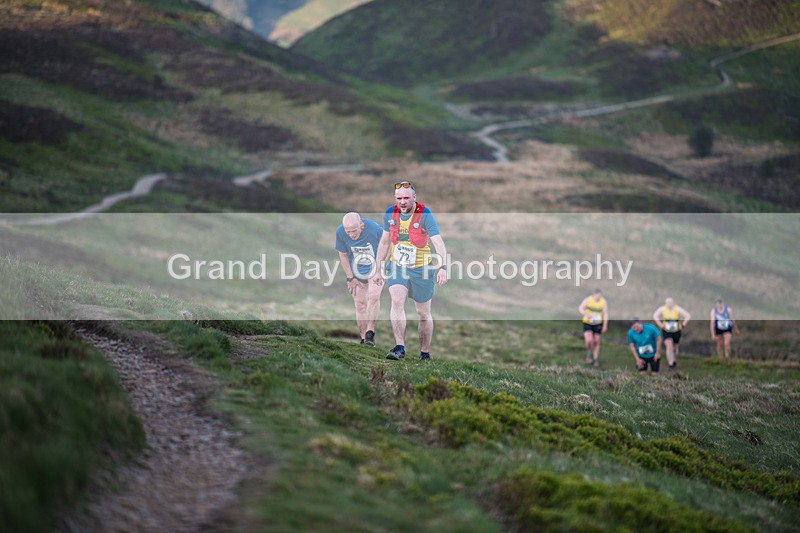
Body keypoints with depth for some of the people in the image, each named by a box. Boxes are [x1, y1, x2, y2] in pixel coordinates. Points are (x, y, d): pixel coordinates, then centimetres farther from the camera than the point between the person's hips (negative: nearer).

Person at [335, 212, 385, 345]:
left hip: (376, 270, -2)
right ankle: (364, 338, 7)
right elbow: (343, 255, -4)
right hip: (356, 273, 2)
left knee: (373, 297, -21)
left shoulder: (375, 229, -25)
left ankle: (370, 332, -11)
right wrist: (350, 278, -4)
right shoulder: (340, 232, -19)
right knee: (360, 304, -1)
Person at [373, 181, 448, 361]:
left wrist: (443, 267, -37)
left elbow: (439, 243, -23)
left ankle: (425, 354, 21)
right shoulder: (390, 214, -1)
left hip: (421, 269, -2)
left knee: (424, 314, 7)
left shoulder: (425, 215, -15)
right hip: (396, 267, 3)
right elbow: (384, 242, 12)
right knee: (397, 302, -22)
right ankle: (399, 348, -24)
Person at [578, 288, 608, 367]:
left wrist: (605, 325, -11)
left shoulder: (603, 302, -10)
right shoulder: (588, 300, -12)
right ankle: (589, 353, 14)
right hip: (587, 323, -1)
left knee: (596, 342, 6)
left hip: (598, 324, 1)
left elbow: (605, 314, -6)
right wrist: (586, 314, -29)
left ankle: (596, 359, 20)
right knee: (589, 340, -17)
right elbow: (580, 308, -9)